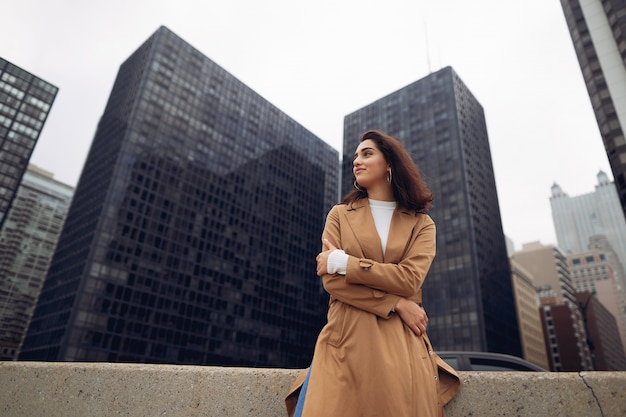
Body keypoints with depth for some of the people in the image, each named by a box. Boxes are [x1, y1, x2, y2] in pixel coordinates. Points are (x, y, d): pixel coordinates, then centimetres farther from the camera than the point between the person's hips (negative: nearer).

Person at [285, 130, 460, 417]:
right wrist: (395, 304, -9)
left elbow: (409, 280, -7)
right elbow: (331, 279, -2)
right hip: (347, 339, 0)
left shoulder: (421, 223, 11)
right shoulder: (340, 215, 12)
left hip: (401, 344, 1)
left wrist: (343, 262, -8)